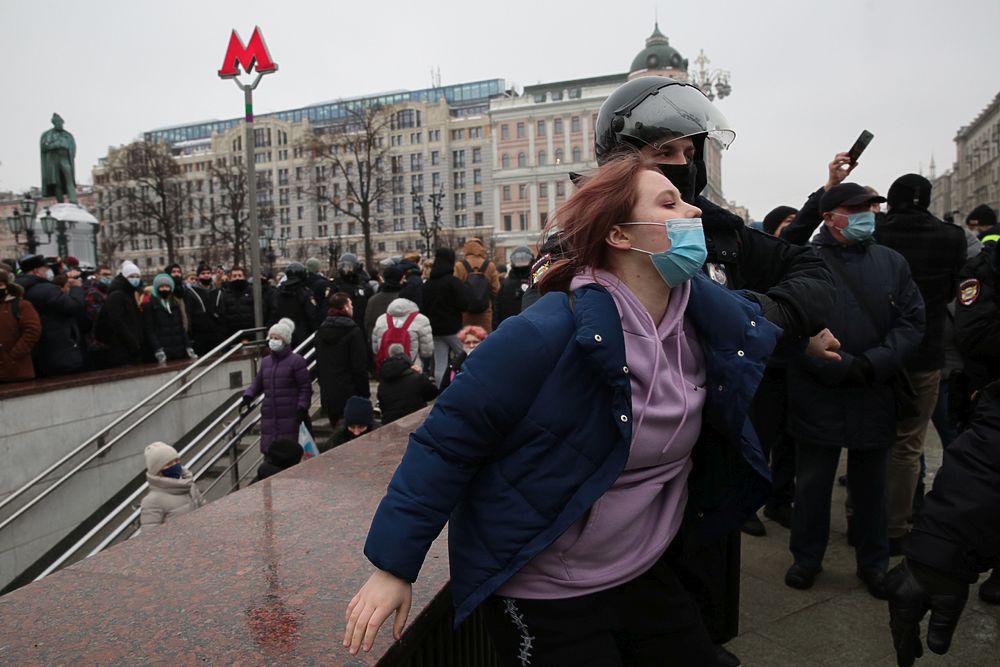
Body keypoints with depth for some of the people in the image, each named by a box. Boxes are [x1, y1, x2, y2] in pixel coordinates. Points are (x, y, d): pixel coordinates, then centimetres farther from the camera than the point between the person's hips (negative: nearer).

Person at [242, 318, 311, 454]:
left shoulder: (296, 360, -3)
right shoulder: (266, 361, 15)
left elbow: (305, 388, -5)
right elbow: (258, 383, 23)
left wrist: (302, 408, -13)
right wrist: (248, 395, 4)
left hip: (290, 417, -5)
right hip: (269, 416, 6)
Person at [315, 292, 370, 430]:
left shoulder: (321, 331, 9)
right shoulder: (353, 332, -13)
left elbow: (319, 363, 15)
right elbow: (360, 366, -13)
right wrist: (364, 392, -7)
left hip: (327, 393, 7)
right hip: (350, 393, -7)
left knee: (335, 430, 15)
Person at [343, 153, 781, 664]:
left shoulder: (713, 320, -6)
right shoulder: (549, 334, -27)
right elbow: (448, 439, -20)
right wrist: (394, 566, -16)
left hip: (646, 576, 7)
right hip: (541, 598, -6)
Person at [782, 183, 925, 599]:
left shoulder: (892, 262, 6)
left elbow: (912, 320, 1)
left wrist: (875, 363, -14)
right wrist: (841, 367, -20)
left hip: (875, 397, 3)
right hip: (818, 397, -3)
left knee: (871, 484, 18)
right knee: (813, 483, 12)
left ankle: (873, 562, 35)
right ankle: (807, 557, 30)